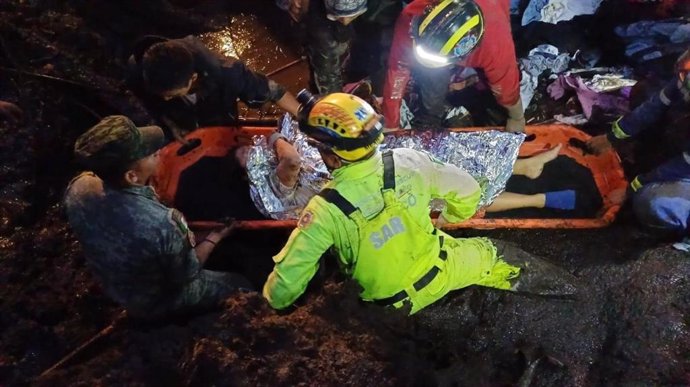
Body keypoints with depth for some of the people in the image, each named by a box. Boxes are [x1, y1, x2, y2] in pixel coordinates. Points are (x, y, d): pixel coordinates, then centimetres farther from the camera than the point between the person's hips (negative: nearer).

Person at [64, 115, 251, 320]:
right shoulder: (162, 225, -44)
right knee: (240, 284, 16)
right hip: (158, 303, -5)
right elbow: (187, 275, -23)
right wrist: (215, 237, -11)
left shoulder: (77, 188, -26)